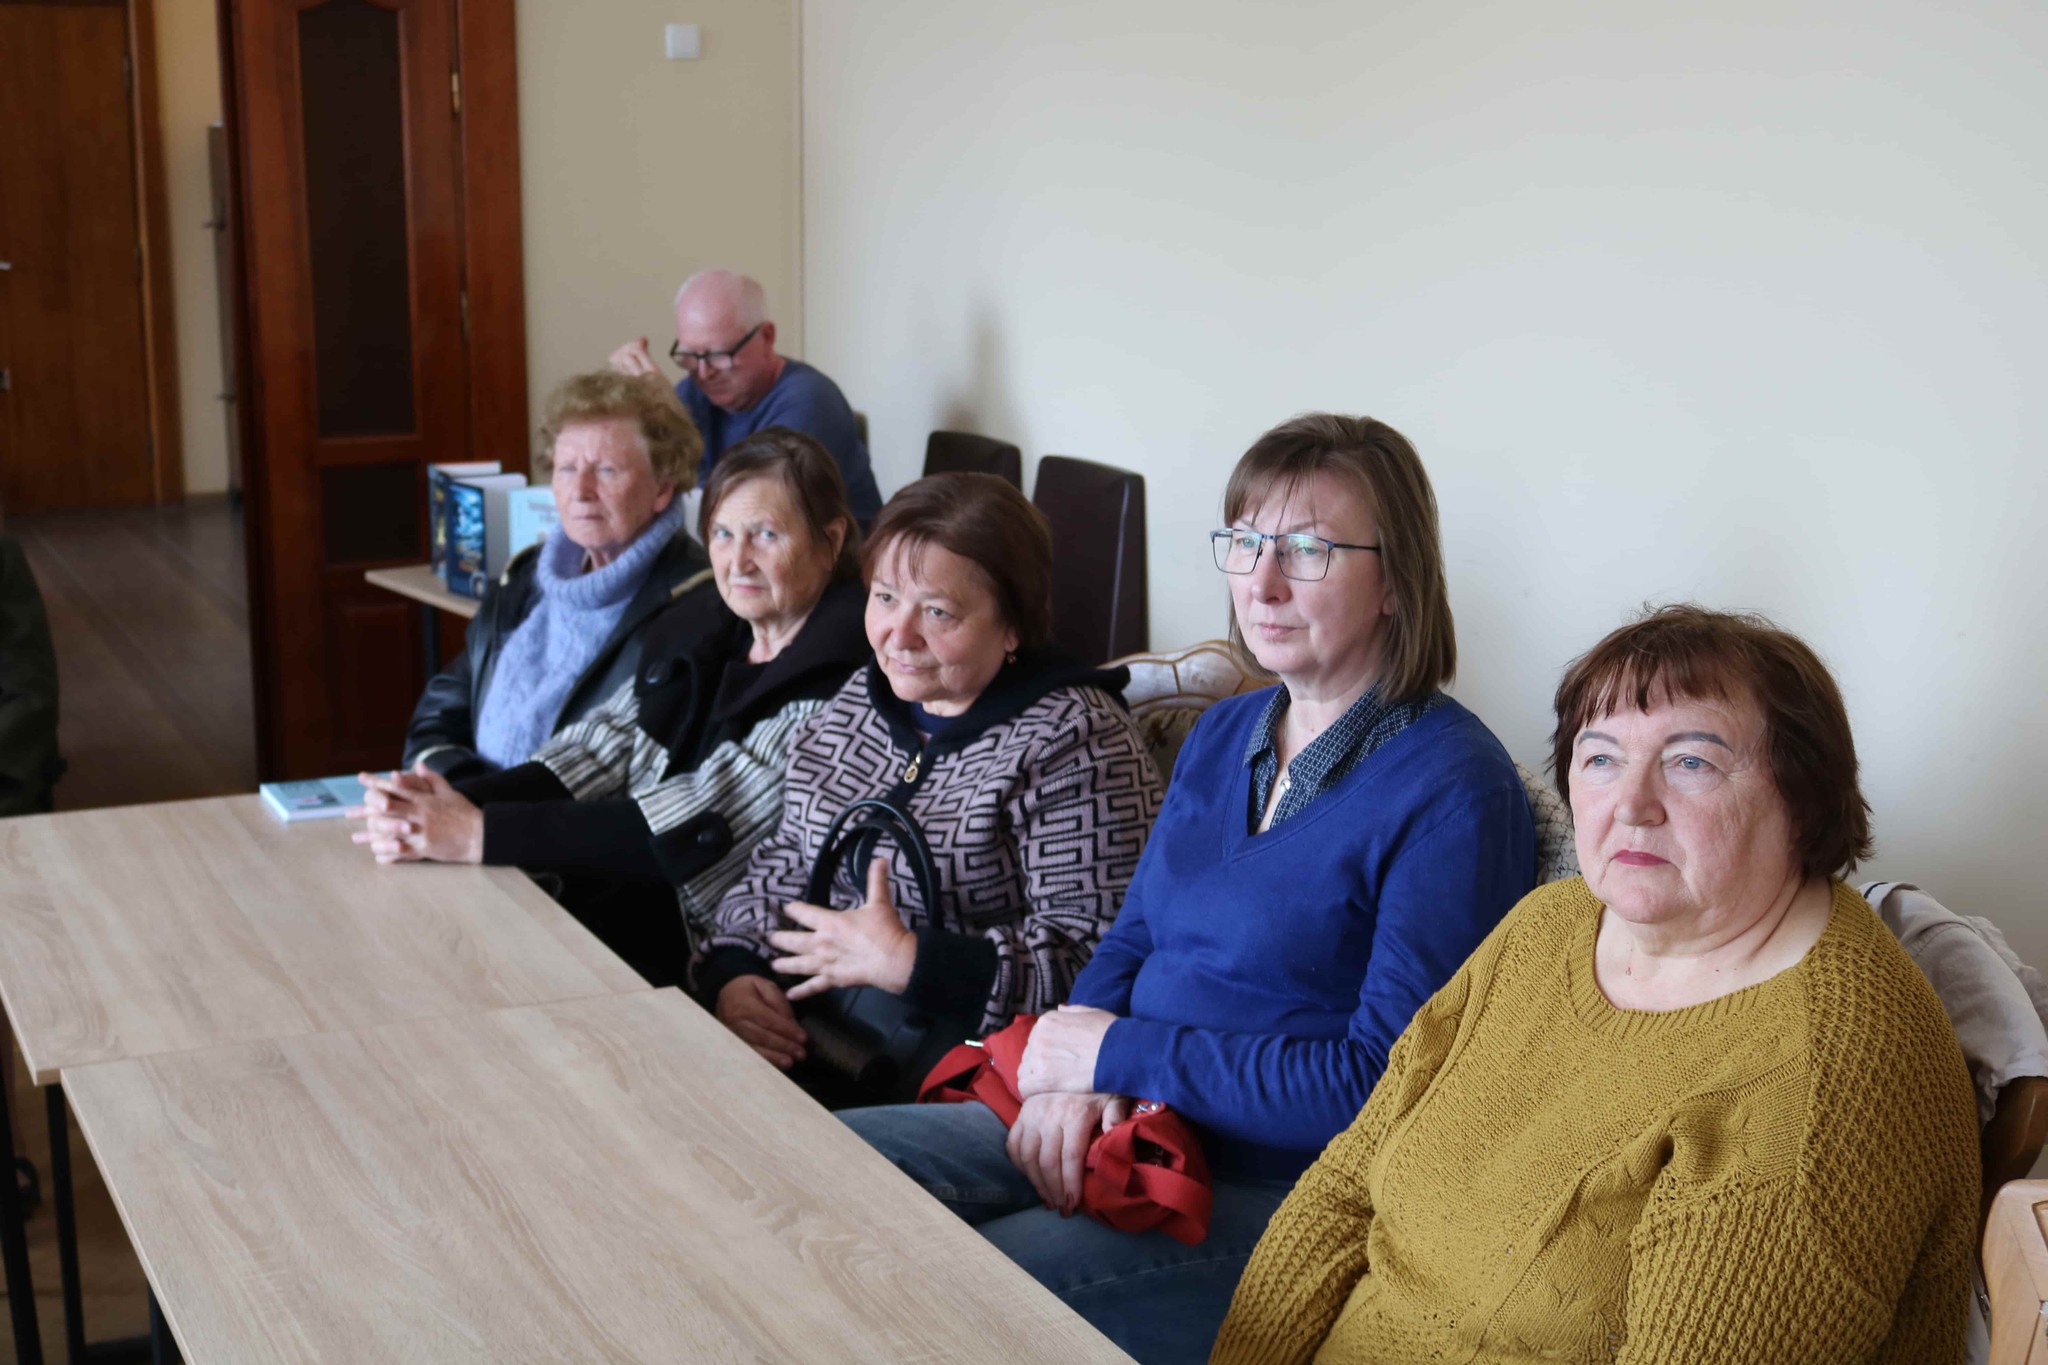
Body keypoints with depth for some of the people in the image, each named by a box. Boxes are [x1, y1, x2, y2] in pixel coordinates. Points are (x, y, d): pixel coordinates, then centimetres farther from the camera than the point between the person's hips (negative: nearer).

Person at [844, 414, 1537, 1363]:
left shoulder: (1453, 792, -14)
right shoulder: (1223, 734, 13)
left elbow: (1382, 1081, -18)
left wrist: (1121, 1054, -12)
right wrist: (1071, 1073, -6)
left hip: (1279, 1192, -8)